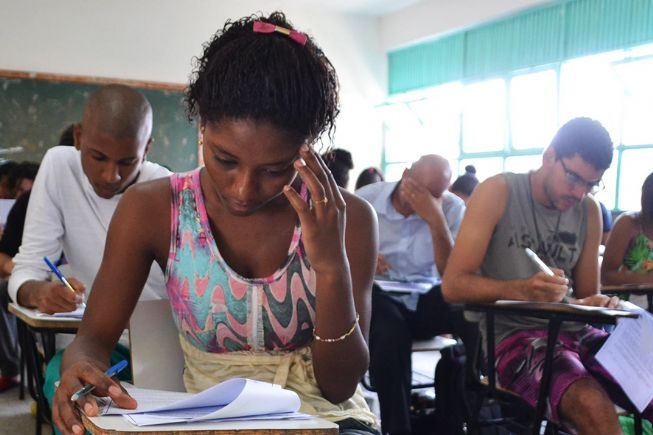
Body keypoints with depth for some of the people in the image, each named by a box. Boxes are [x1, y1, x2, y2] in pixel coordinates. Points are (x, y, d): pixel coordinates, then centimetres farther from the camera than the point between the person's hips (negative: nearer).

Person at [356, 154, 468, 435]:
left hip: (424, 301, 2)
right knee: (391, 331, -37)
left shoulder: (453, 209, -3)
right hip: (376, 298, -1)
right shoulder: (363, 200, -4)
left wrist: (436, 219, -23)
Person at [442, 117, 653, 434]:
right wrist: (522, 290, -29)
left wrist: (599, 304, -9)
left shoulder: (589, 210, 10)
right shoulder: (498, 192, -6)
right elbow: (453, 285, -12)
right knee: (594, 408, -33)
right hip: (513, 335, -6)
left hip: (575, 333, 6)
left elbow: (587, 292, 17)